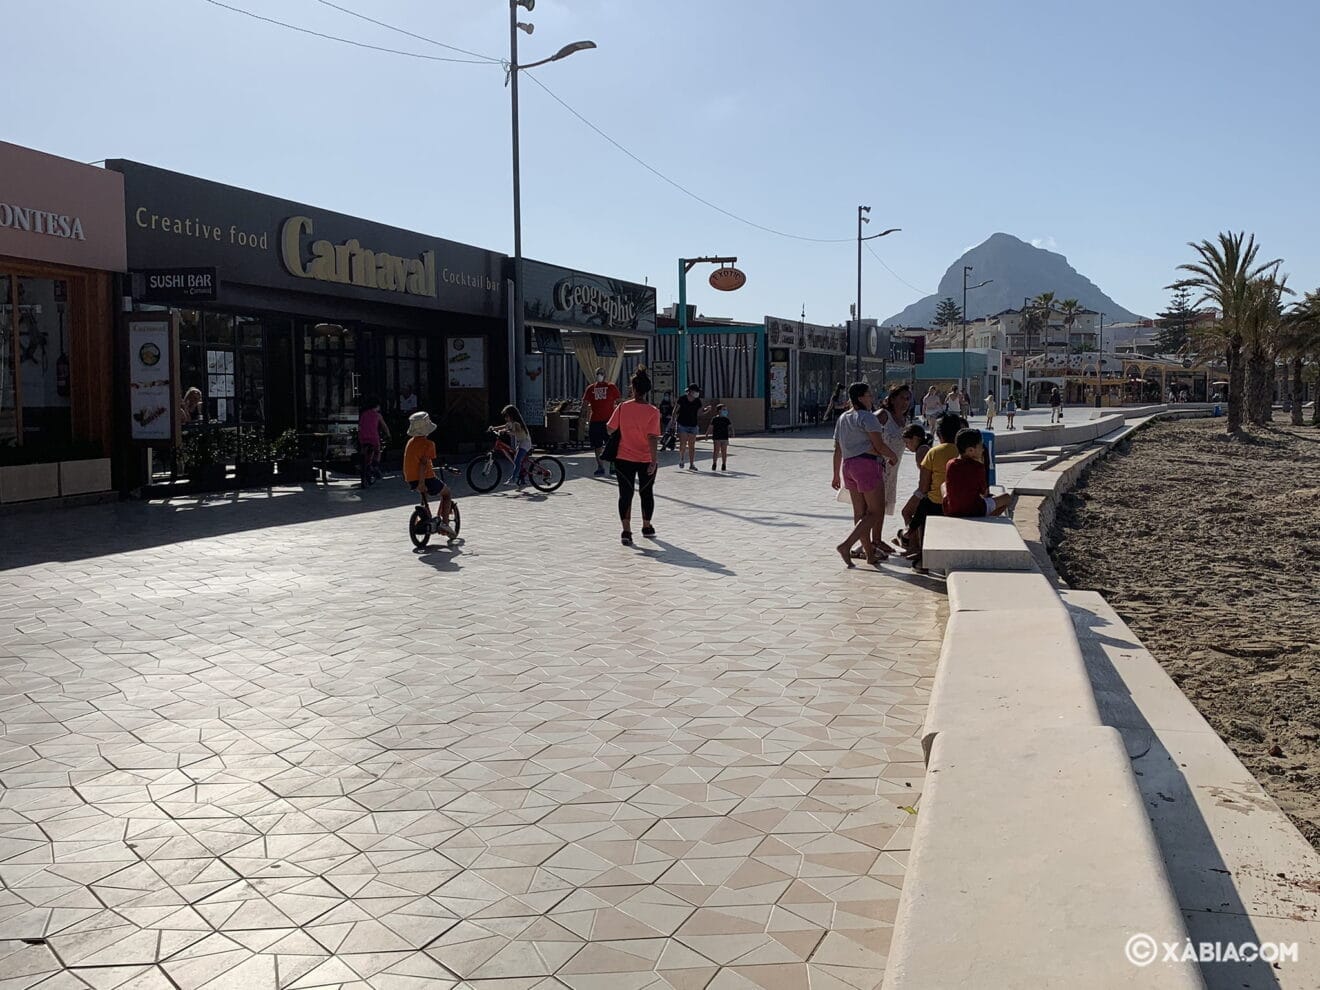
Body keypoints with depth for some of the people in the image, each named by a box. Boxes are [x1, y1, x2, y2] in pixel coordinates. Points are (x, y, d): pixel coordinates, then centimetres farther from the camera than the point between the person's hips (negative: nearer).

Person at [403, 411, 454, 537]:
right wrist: (421, 481, -26)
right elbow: (423, 462, -23)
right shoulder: (428, 443, -12)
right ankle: (444, 522, 4)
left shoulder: (410, 442, 10)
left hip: (411, 481, 7)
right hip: (426, 479, -7)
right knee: (446, 493, 17)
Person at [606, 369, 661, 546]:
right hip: (646, 460, 0)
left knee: (626, 494, 3)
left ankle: (626, 531, -6)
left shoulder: (622, 407, -8)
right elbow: (652, 438, -18)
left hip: (624, 458, 0)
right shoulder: (653, 412, -12)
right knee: (647, 493, 18)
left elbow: (610, 429, -1)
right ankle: (647, 526, 33)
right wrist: (654, 460, -17)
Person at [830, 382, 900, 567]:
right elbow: (879, 446, -14)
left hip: (847, 465, 9)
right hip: (867, 463, -9)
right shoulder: (867, 417, -10)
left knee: (860, 513, 11)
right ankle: (846, 545, -17)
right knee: (876, 512, -5)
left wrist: (836, 475, 21)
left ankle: (870, 553, 17)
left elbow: (837, 450, 17)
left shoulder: (842, 419, 15)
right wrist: (893, 456, 5)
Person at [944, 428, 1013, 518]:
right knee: (1007, 498, 13)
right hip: (974, 512, -4)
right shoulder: (978, 467, -13)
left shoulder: (950, 464, -3)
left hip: (950, 512, 4)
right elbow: (984, 493, -3)